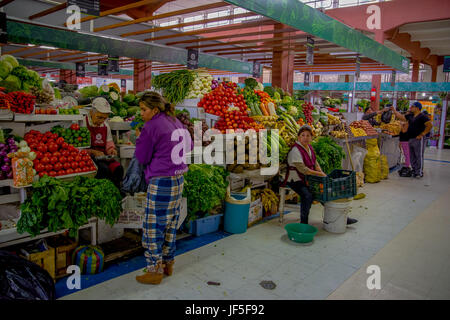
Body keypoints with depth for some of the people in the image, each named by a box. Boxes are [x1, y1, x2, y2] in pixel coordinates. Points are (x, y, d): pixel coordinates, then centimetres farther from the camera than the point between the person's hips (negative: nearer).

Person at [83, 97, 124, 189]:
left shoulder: (106, 126, 17)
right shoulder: (84, 124, -4)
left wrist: (111, 149, 1)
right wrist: (93, 152, -20)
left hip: (103, 156, 5)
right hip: (89, 157, -5)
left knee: (118, 168, -24)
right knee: (104, 169, -33)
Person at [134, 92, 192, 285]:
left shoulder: (151, 127, -13)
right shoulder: (175, 122, 11)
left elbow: (142, 157, -5)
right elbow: (189, 146, 22)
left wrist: (139, 138, 8)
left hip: (161, 182, -9)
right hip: (178, 179, 9)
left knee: (153, 227, 3)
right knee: (170, 223, 17)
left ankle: (155, 271, 14)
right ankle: (168, 264, 30)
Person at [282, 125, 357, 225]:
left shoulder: (310, 147, 9)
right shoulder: (295, 150, -19)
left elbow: (315, 163, 17)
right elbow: (302, 169, -23)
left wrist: (322, 173, -1)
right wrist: (319, 174, -17)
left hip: (307, 179, 8)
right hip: (295, 180, -8)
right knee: (308, 195, -32)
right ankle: (303, 223, -17)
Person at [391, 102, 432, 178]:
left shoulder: (422, 116, -11)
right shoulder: (410, 116, 12)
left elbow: (430, 125, -18)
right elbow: (401, 117, 19)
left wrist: (422, 134, -17)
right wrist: (394, 110, 15)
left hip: (418, 140, -8)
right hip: (411, 139, 8)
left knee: (419, 156, -4)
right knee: (412, 157, 12)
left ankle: (420, 172, 2)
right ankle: (414, 171, 21)